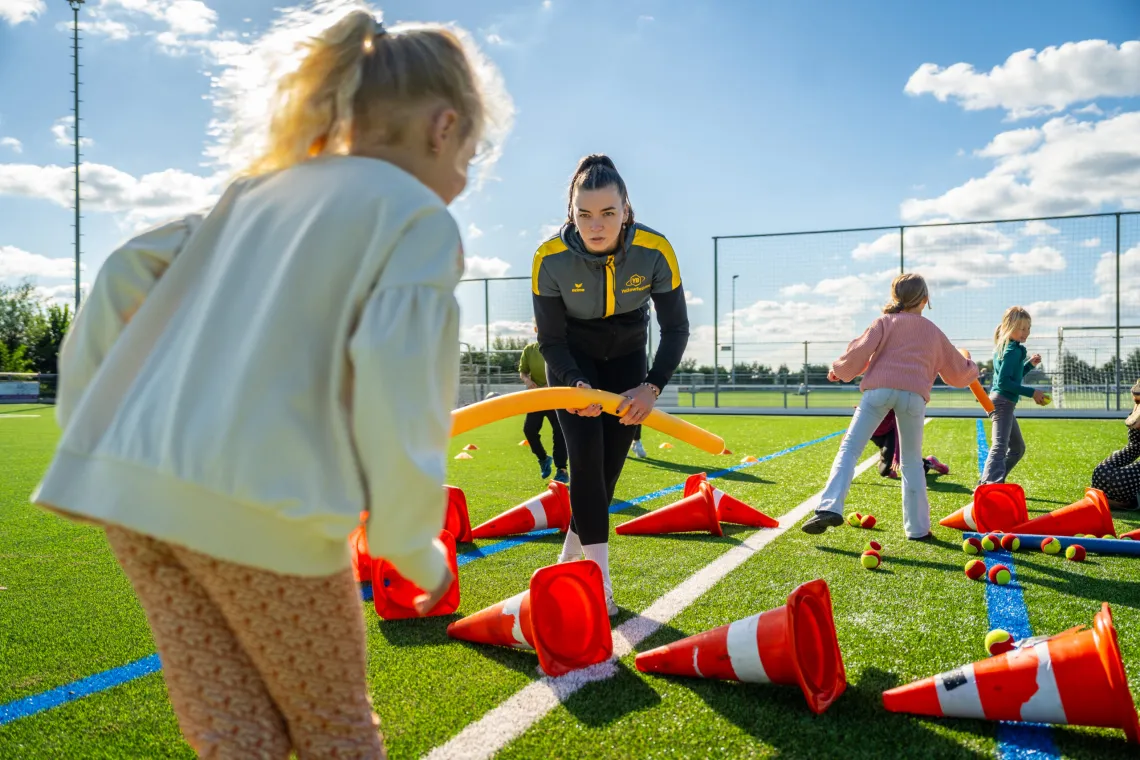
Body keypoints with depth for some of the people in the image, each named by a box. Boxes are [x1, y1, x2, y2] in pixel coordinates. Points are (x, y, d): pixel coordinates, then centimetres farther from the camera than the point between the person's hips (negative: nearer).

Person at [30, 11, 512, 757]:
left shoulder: (262, 184, 21)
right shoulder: (421, 219, 1)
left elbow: (128, 275, 16)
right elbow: (392, 381, -13)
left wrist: (90, 432, 20)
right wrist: (416, 547, -2)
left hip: (126, 474, 7)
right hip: (257, 501, -6)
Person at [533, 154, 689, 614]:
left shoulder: (655, 251, -27)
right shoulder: (550, 258, -28)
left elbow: (676, 327, -17)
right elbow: (550, 339, -18)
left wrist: (651, 387, -29)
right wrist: (575, 384, -35)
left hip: (627, 356, 2)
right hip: (573, 360, -1)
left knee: (612, 463, 3)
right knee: (587, 456, -15)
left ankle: (570, 560, 25)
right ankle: (598, 578, -6)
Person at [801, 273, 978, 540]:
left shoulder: (886, 322, 16)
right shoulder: (934, 333, 25)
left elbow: (859, 352, 1)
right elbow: (960, 373, 35)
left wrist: (838, 370, 19)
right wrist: (969, 365, 58)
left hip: (879, 389, -2)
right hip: (914, 395, 2)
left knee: (849, 449, -5)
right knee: (912, 461, 15)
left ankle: (830, 508, -23)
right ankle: (917, 528, 15)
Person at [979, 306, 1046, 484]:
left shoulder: (1004, 347, 15)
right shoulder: (1013, 350, -13)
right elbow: (1004, 381, -21)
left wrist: (1029, 364, 12)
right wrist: (1031, 393, -18)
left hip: (1004, 403, 10)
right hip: (1003, 402, -10)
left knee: (1018, 448, 21)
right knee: (1000, 448, -22)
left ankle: (987, 483, 22)